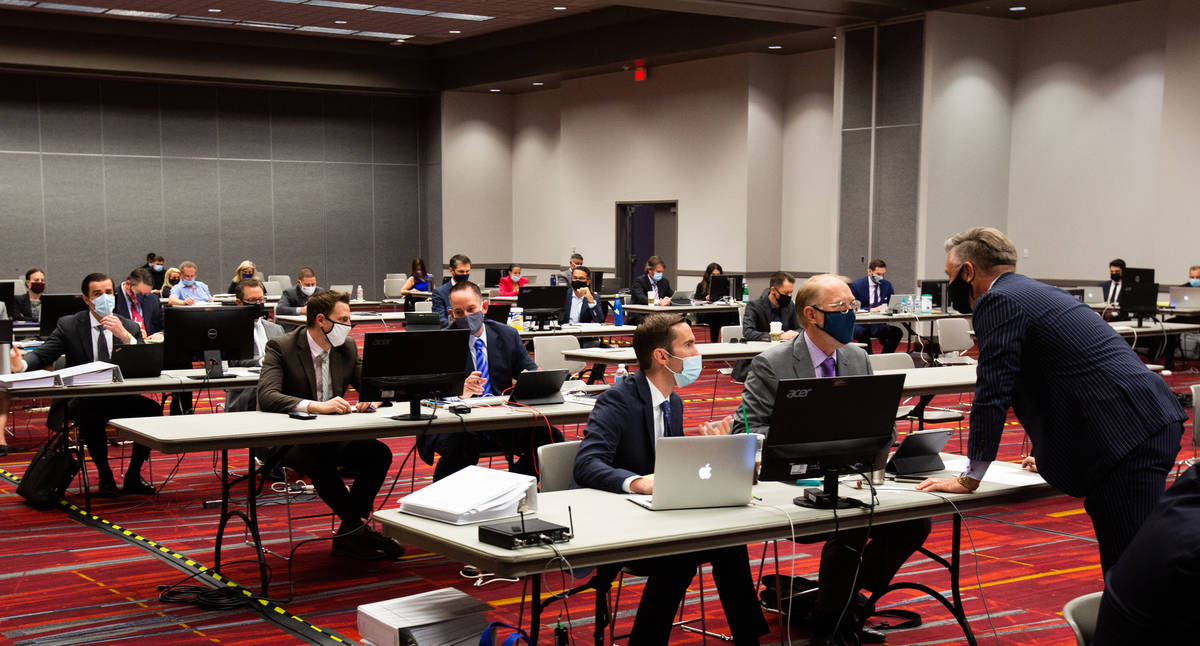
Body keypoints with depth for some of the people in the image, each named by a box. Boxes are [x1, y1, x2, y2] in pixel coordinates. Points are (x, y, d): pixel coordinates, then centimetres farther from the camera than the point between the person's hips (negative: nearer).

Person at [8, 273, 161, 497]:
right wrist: (22, 364, -27)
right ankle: (105, 477, -17)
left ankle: (133, 476, -8)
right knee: (91, 413, -38)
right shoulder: (68, 325, 4)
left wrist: (124, 336, -18)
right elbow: (43, 355, -4)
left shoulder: (129, 327, 8)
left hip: (120, 398, 3)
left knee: (152, 409, -25)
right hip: (82, 400, -3)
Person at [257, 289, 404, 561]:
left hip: (334, 437, 6)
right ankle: (357, 528, -20)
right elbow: (267, 396, -24)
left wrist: (370, 398, -17)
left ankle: (348, 535, -14)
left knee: (379, 453, -21)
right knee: (320, 459, -37)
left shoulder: (347, 347, 7)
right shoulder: (280, 347, -10)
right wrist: (316, 406, -38)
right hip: (292, 441, -5)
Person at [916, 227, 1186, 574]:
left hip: (1126, 438, -10)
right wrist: (1050, 455, 40)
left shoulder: (996, 302, -6)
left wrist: (968, 479, -1)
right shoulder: (1039, 293, 24)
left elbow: (992, 395, -10)